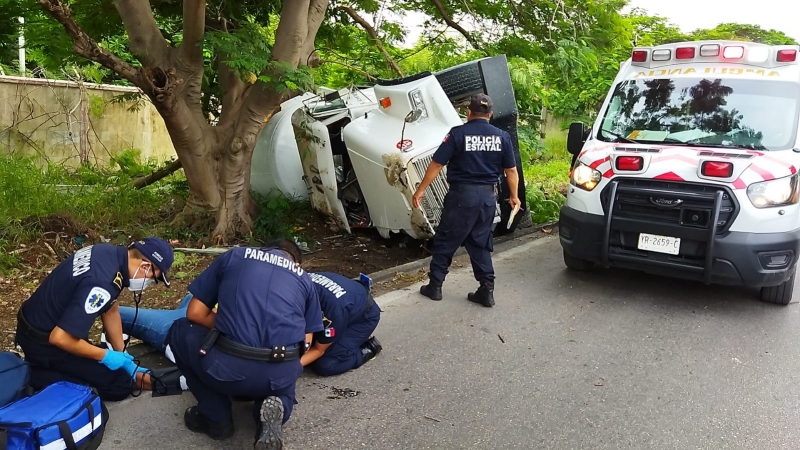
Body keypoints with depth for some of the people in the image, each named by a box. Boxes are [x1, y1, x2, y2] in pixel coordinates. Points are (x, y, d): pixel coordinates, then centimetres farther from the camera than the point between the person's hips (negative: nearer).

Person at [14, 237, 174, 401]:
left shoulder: (113, 254, -5)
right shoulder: (102, 283, -34)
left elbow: (110, 310, 6)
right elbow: (60, 338, -31)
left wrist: (123, 355, 10)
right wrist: (106, 356, -16)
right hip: (42, 341, -9)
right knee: (120, 384, -5)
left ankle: (42, 367, 15)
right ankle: (36, 378, -5)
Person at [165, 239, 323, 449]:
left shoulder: (234, 256, 17)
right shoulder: (304, 278, 21)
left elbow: (195, 313, 14)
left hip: (228, 368, -2)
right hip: (281, 375, 3)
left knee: (180, 331, 28)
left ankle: (216, 417, 22)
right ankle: (276, 405, 5)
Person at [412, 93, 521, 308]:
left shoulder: (458, 133, -8)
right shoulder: (502, 136, 3)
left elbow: (436, 164, -7)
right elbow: (511, 171, 7)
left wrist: (420, 190, 1)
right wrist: (514, 196, 21)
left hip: (462, 194, -4)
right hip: (488, 196, 4)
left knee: (445, 241, 9)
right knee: (480, 243, 14)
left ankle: (435, 286, 17)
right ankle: (486, 290, 11)